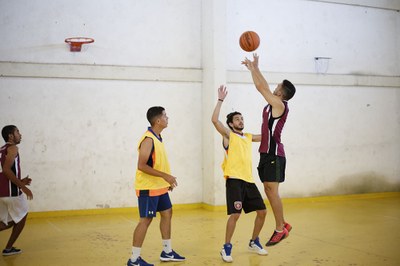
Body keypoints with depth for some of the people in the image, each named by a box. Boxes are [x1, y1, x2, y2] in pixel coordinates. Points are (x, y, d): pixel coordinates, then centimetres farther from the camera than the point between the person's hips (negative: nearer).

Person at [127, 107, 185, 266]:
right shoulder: (148, 140, -19)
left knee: (167, 214, 14)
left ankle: (167, 252, 26)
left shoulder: (157, 137, 11)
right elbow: (141, 166, -25)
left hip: (160, 187, 10)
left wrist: (167, 180, 15)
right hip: (148, 188, -10)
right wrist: (165, 175, -26)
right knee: (146, 220, -6)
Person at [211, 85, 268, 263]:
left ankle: (254, 242, 29)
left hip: (248, 180, 7)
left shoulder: (248, 137, 18)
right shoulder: (228, 135, 0)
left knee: (262, 211, 10)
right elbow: (215, 120, -15)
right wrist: (221, 100, -14)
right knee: (235, 214, -16)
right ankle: (226, 248, 1)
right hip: (234, 180, -7)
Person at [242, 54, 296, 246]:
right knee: (269, 190, 11)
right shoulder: (273, 104, 13)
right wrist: (251, 68, 22)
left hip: (274, 154, -9)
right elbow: (261, 87, 23)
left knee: (272, 191, -7)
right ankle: (282, 225, 19)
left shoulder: (280, 105, -11)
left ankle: (280, 229, 1)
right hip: (267, 152, 9)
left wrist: (255, 67, -4)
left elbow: (263, 87, -13)